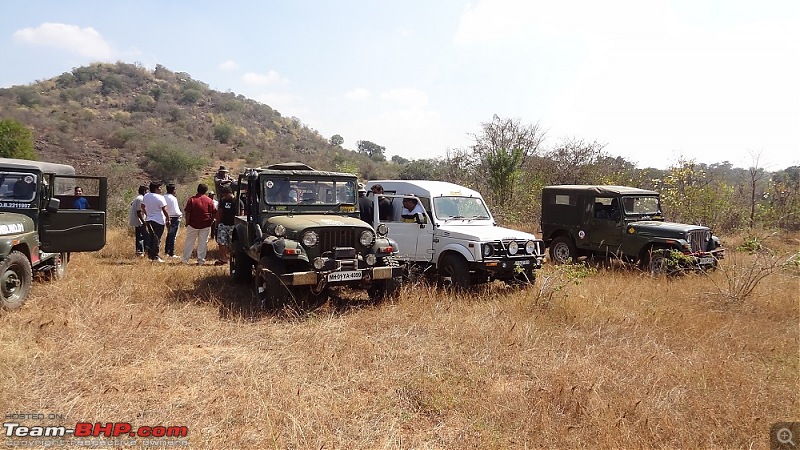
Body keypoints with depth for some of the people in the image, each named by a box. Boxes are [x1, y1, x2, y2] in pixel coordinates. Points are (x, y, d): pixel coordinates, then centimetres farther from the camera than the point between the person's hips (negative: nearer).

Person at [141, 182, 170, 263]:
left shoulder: (145, 196, 7)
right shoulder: (160, 198, -15)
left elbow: (142, 207, 18)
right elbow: (164, 210, -15)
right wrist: (168, 220, -6)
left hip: (149, 220, 7)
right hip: (159, 221, -7)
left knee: (150, 237, 15)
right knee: (157, 239, -3)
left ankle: (150, 255, 19)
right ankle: (155, 257, -2)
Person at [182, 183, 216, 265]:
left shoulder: (191, 199, -3)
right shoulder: (209, 200, -2)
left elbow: (187, 212, -5)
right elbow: (213, 213, -2)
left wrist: (187, 222, 3)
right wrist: (210, 222, 9)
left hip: (193, 224, 0)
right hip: (205, 225, 0)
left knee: (189, 242, 11)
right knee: (203, 243, 6)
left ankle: (185, 259, 16)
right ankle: (201, 260, 7)